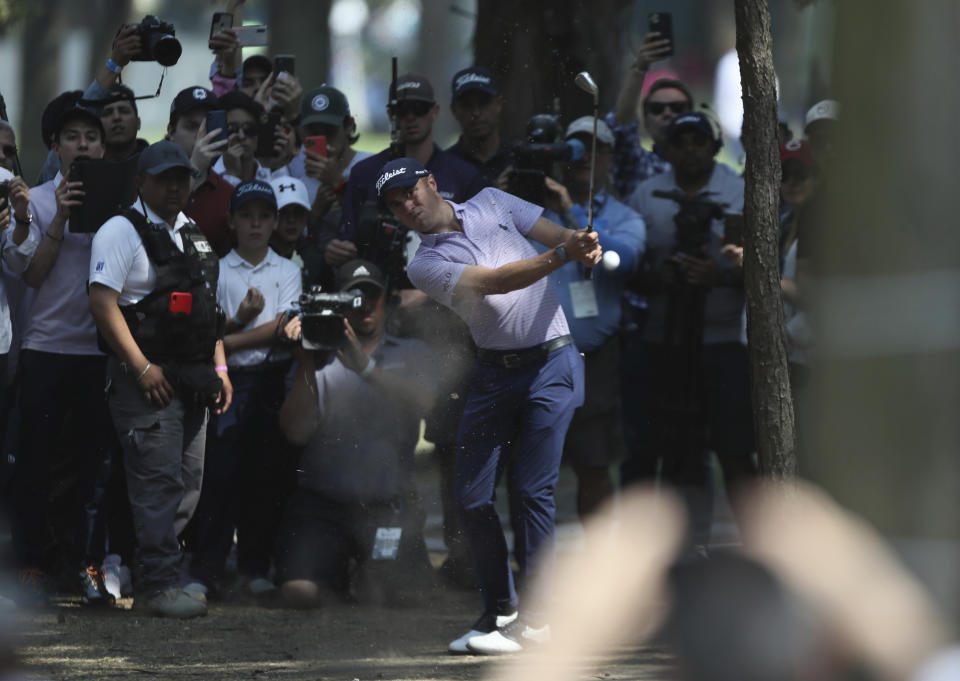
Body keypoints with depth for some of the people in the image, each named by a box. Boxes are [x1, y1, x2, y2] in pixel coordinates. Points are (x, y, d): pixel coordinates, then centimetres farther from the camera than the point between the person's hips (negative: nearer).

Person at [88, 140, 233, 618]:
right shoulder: (122, 231, -6)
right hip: (147, 377, -8)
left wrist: (219, 368, 17)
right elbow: (102, 301, -14)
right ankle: (159, 587, -13)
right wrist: (142, 368, -18)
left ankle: (153, 579, 13)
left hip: (192, 378, 8)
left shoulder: (192, 235, 20)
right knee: (158, 481, -12)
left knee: (188, 482, 7)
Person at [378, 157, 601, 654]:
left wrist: (583, 244, -16)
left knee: (532, 490, -9)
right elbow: (497, 282, -16)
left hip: (552, 363, -2)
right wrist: (563, 255, -28)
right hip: (494, 372, 2)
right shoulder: (425, 265, -2)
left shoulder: (492, 203, 7)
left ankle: (536, 614, -4)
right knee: (472, 496, 0)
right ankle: (500, 609, 17)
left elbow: (557, 234, 8)